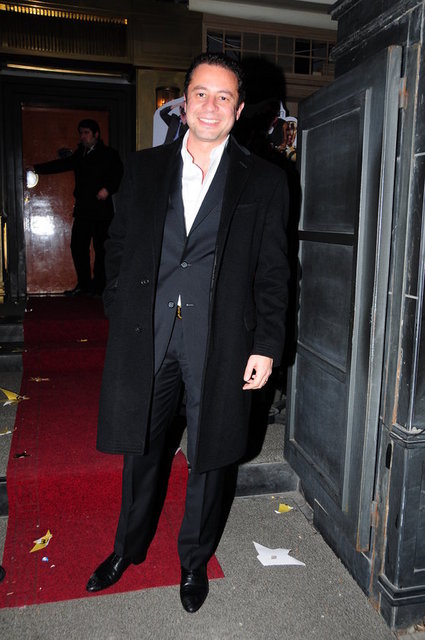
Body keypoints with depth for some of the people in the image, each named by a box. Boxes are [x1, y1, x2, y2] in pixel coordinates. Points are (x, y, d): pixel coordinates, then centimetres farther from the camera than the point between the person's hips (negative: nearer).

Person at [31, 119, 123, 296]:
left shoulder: (108, 154, 1)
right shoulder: (79, 154, 19)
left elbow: (119, 174, -7)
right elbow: (62, 165, 20)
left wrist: (108, 189, -22)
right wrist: (37, 168, 14)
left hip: (101, 208, -6)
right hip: (82, 208, 6)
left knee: (100, 247, -3)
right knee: (78, 245, 4)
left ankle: (99, 285, 6)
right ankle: (83, 284, 12)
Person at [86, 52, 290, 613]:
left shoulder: (264, 181, 2)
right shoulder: (144, 168, 9)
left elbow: (272, 272, 0)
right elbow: (118, 247, 10)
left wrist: (267, 346, -5)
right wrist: (119, 318, 3)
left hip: (220, 341, -1)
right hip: (145, 335, 2)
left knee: (209, 458, 12)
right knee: (141, 449, 17)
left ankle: (194, 561, 38)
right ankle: (129, 548, 43)